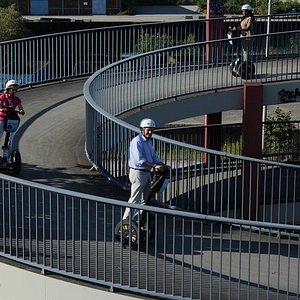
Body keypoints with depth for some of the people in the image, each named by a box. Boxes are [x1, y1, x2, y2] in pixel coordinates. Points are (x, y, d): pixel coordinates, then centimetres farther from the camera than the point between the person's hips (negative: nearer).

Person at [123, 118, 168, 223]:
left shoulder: (149, 141, 14)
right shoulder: (137, 141, -16)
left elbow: (154, 157, 16)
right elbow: (139, 161, -24)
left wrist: (163, 165, -1)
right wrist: (154, 166, -28)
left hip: (147, 173, 10)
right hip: (138, 172, -10)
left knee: (145, 199, 15)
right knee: (135, 199, -10)